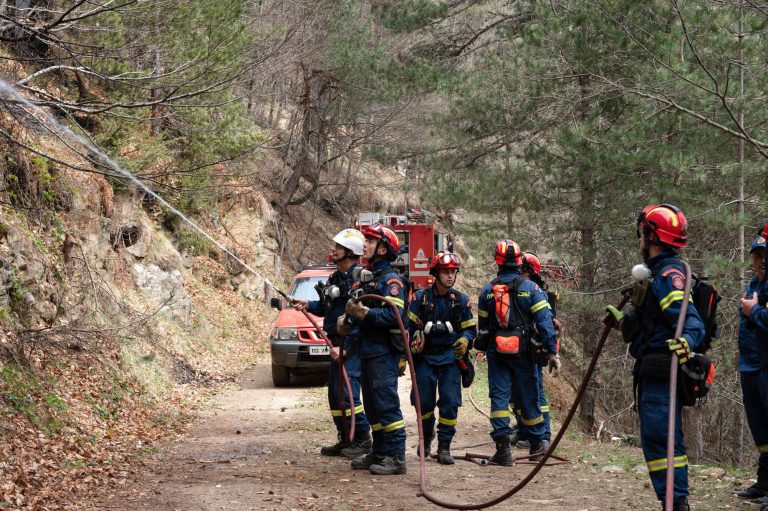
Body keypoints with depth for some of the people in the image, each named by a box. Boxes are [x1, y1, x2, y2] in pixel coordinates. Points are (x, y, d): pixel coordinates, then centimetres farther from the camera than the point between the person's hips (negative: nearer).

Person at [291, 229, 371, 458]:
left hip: (352, 344, -10)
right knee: (335, 394, 12)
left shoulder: (359, 278, -16)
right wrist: (308, 305, 6)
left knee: (346, 392, -13)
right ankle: (345, 440, 20)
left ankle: (362, 439, -4)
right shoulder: (335, 278, 15)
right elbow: (328, 308, 24)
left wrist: (344, 347, -23)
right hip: (337, 344, 10)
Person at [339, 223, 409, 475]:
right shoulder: (370, 278, 19)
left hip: (384, 351, -10)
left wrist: (365, 312, -27)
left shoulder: (391, 280, -11)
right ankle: (379, 452, 20)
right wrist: (349, 318, 6)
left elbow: (394, 314, -23)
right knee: (372, 405, 13)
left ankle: (396, 457, -9)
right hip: (368, 350, 10)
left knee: (386, 404, -10)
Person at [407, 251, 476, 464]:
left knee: (449, 402, -6)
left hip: (450, 357, 0)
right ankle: (427, 435, 29)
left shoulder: (461, 300, 4)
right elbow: (409, 328, 2)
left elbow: (469, 328, 10)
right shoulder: (421, 298, 0)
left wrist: (464, 340, -13)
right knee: (424, 401, 2)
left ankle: (444, 447, 0)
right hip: (425, 356, 0)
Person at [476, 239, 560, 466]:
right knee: (528, 396, 10)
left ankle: (502, 446, -10)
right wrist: (552, 352, -8)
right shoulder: (530, 289, -5)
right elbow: (544, 321, -9)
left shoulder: (487, 290, 3)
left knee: (499, 396, 1)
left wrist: (484, 348, 25)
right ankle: (536, 442, 26)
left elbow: (482, 326, 11)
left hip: (496, 352, 1)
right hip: (523, 351, -1)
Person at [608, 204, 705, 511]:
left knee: (658, 437, -13)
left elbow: (690, 321, -27)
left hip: (661, 373, -11)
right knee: (668, 439, 15)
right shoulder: (660, 271, 17)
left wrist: (687, 342, -47)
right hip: (653, 373, 11)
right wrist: (623, 319, 42)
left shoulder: (668, 275, -16)